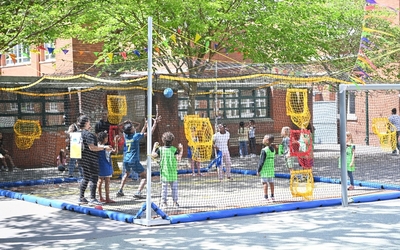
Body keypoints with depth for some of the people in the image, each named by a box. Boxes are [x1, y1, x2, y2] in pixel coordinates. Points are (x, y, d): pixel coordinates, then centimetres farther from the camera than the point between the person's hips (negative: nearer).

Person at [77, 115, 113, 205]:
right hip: (90, 159, -9)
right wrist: (104, 148, -16)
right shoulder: (88, 134, -18)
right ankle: (92, 199, -3)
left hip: (83, 159, 9)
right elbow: (92, 147, -22)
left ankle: (81, 198, 18)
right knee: (94, 177, -3)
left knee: (85, 177, 16)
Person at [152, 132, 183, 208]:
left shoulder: (160, 149, -3)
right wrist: (181, 150, -4)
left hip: (164, 172, 1)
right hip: (173, 173, -1)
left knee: (164, 188, 6)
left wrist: (154, 147, 6)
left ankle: (163, 202, 4)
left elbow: (153, 155, -9)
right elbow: (178, 159, -14)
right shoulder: (174, 149, -6)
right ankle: (175, 202, 10)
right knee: (174, 187, 9)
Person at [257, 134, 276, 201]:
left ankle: (266, 197, -5)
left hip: (265, 170, -7)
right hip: (271, 169, 7)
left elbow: (262, 161, -15)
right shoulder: (273, 149, 7)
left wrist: (258, 170, -9)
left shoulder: (264, 150, -15)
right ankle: (272, 196, 18)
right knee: (271, 182, 12)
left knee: (265, 183, -4)